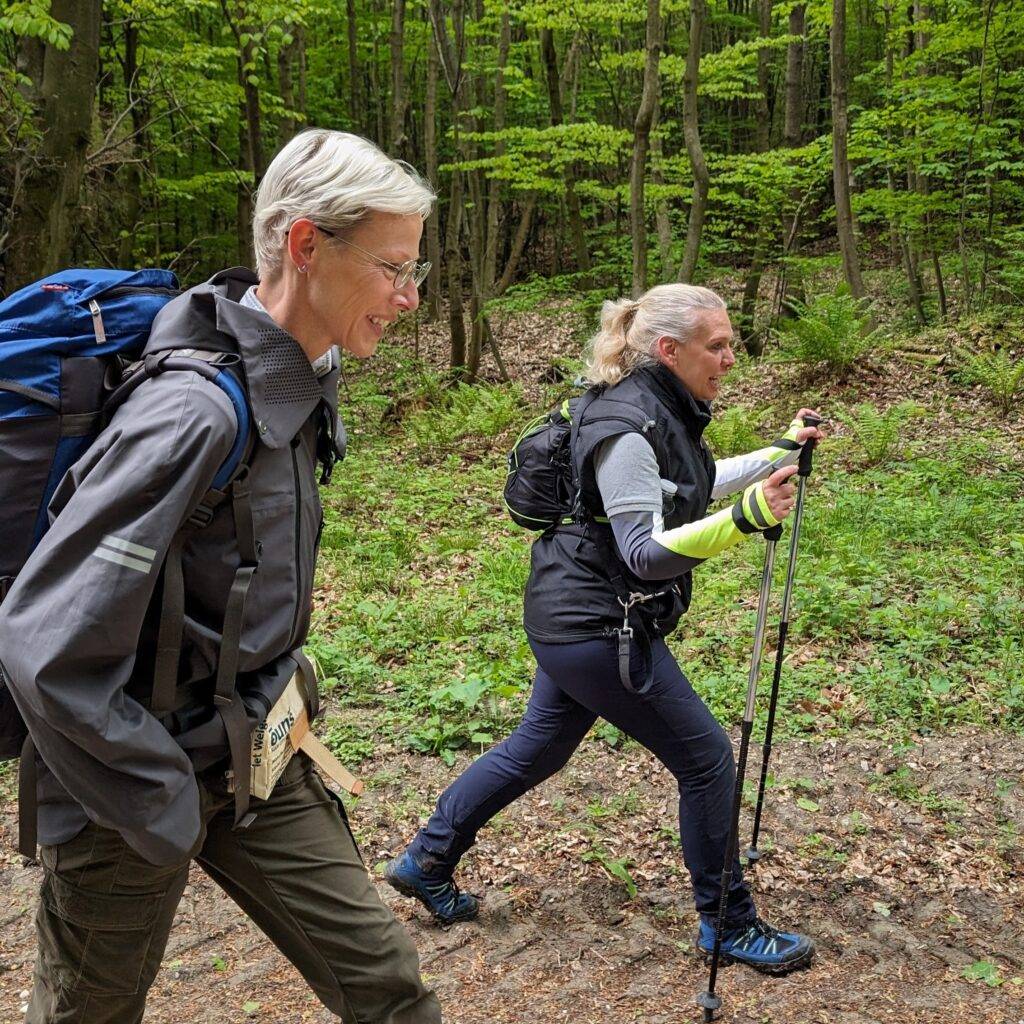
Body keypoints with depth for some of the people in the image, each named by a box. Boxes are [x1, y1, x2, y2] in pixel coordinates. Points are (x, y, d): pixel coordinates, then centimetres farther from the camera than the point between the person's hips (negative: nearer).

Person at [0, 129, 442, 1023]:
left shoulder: (304, 382, 0)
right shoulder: (196, 411, -28)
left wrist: (274, 705, 15)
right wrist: (163, 811, -19)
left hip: (254, 758, 7)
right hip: (138, 787, -7)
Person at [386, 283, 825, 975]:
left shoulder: (663, 409, 7)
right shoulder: (626, 429, -24)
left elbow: (694, 487, 22)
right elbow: (646, 553, -27)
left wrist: (779, 453, 17)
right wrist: (742, 519, -39)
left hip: (577, 618, 10)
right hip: (598, 628, -10)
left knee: (537, 749, 22)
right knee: (707, 759, 1)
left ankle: (426, 862, 37)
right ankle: (729, 925, 19)